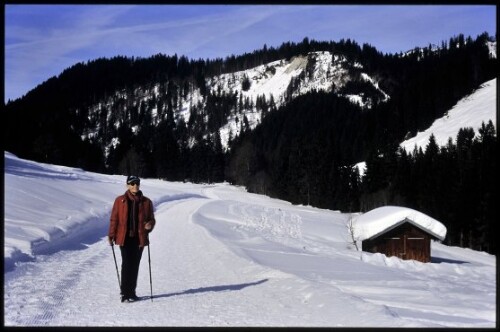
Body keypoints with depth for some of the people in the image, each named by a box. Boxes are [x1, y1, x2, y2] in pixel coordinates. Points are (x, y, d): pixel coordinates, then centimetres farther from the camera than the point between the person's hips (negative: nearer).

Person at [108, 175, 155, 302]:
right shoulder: (120, 201, 1)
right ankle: (125, 293, -2)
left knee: (135, 265, 9)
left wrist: (150, 225, -11)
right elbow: (114, 219, 3)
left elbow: (151, 219, 11)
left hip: (139, 238, 3)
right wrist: (111, 235, -2)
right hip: (125, 238, -2)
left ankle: (131, 292, 20)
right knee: (126, 264, -8)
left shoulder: (146, 202, 6)